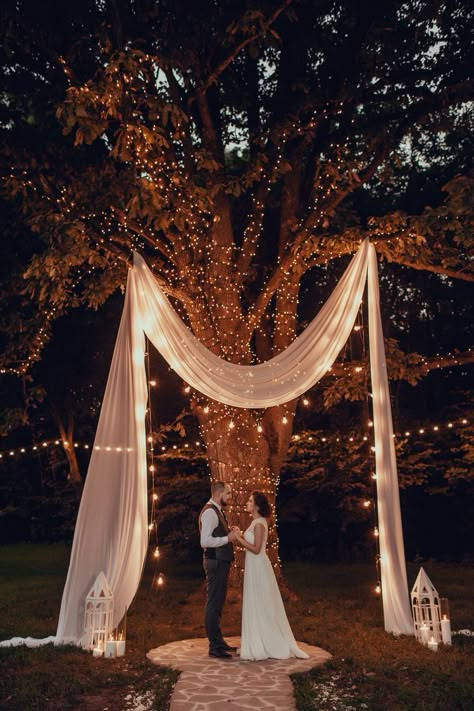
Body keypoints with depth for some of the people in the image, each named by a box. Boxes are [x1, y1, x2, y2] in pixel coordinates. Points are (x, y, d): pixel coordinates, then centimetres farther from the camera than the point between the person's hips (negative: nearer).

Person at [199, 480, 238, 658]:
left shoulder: (218, 511, 15)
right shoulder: (210, 512, -17)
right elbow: (205, 541, -25)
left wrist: (229, 535, 9)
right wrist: (227, 538, -22)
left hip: (220, 562, 11)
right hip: (215, 563, -11)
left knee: (217, 603, 18)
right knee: (213, 604, -3)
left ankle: (218, 641, 28)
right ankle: (214, 646, 4)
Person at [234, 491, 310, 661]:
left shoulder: (259, 524, -18)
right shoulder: (257, 522, 11)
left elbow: (256, 549, -22)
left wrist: (239, 538, -18)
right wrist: (241, 536, 8)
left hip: (258, 567, -10)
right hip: (254, 566, 10)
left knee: (260, 606, 0)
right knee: (258, 606, 15)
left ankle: (264, 646, 12)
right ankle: (261, 644, 25)